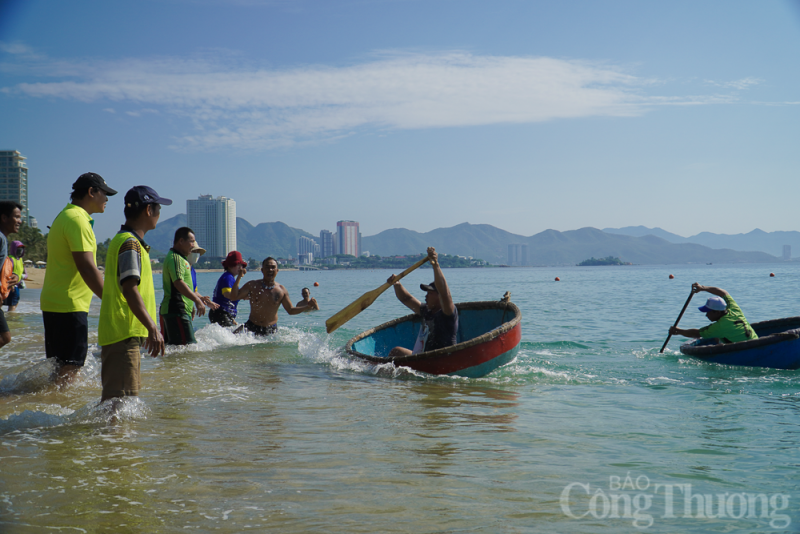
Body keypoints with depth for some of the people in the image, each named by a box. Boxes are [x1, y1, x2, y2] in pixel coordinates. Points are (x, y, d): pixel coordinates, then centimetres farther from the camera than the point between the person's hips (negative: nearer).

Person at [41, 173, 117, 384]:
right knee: (70, 366, -7)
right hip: (69, 305, -10)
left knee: (61, 364, 16)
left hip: (53, 302, 10)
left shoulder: (64, 216, 18)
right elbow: (87, 268, -22)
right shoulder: (78, 220, -15)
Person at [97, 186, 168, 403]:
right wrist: (152, 328, -29)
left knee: (114, 399, 16)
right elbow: (130, 289, -24)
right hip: (124, 334, -11)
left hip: (120, 334, 11)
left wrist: (148, 329, 28)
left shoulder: (122, 240, 20)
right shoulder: (130, 243, -13)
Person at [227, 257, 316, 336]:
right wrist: (239, 278, -16)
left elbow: (290, 310, 7)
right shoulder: (252, 286, -2)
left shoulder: (281, 290, 0)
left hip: (271, 330, 1)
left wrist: (307, 308, -9)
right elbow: (233, 297, -9)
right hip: (252, 326, -1)